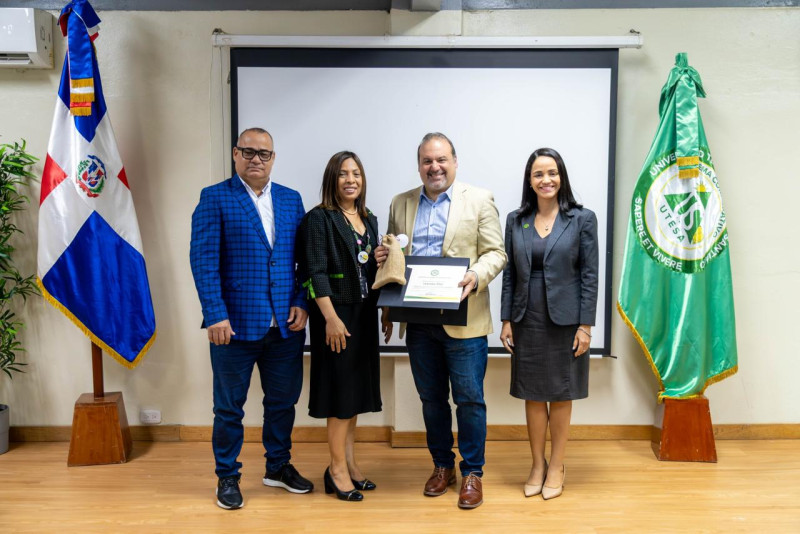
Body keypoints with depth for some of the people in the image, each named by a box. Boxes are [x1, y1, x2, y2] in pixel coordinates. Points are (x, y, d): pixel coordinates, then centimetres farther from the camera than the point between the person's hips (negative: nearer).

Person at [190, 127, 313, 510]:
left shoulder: (291, 199, 10)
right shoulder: (215, 198, -2)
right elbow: (203, 259, -9)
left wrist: (301, 304, -1)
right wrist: (215, 315, -16)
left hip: (286, 325, 4)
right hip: (235, 324, -4)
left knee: (283, 402, 15)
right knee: (229, 407, 10)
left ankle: (278, 467, 36)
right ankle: (227, 477, 28)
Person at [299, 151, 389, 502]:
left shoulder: (369, 220, 13)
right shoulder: (319, 219, -7)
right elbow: (316, 272, -15)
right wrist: (331, 318, -21)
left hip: (363, 314, 7)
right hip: (336, 314, -7)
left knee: (356, 388, 12)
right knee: (341, 391, -1)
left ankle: (349, 463, 23)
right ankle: (337, 470, 12)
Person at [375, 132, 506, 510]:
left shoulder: (479, 200, 0)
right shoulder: (400, 204, 12)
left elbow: (495, 253, -4)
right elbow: (392, 255, 19)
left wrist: (476, 276, -23)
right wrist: (383, 257, -4)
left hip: (463, 320, -4)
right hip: (419, 321, 4)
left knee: (469, 399, 3)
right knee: (431, 398, 14)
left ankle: (472, 472, 20)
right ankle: (442, 465, 31)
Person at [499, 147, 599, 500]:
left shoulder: (582, 219, -3)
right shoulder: (516, 220, 5)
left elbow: (590, 275, -5)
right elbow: (509, 274, 6)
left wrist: (585, 325, -9)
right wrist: (506, 320, 1)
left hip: (565, 321, -2)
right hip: (527, 321, 3)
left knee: (560, 395, 9)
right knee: (532, 395, 10)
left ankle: (556, 466, 25)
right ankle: (537, 465, 26)